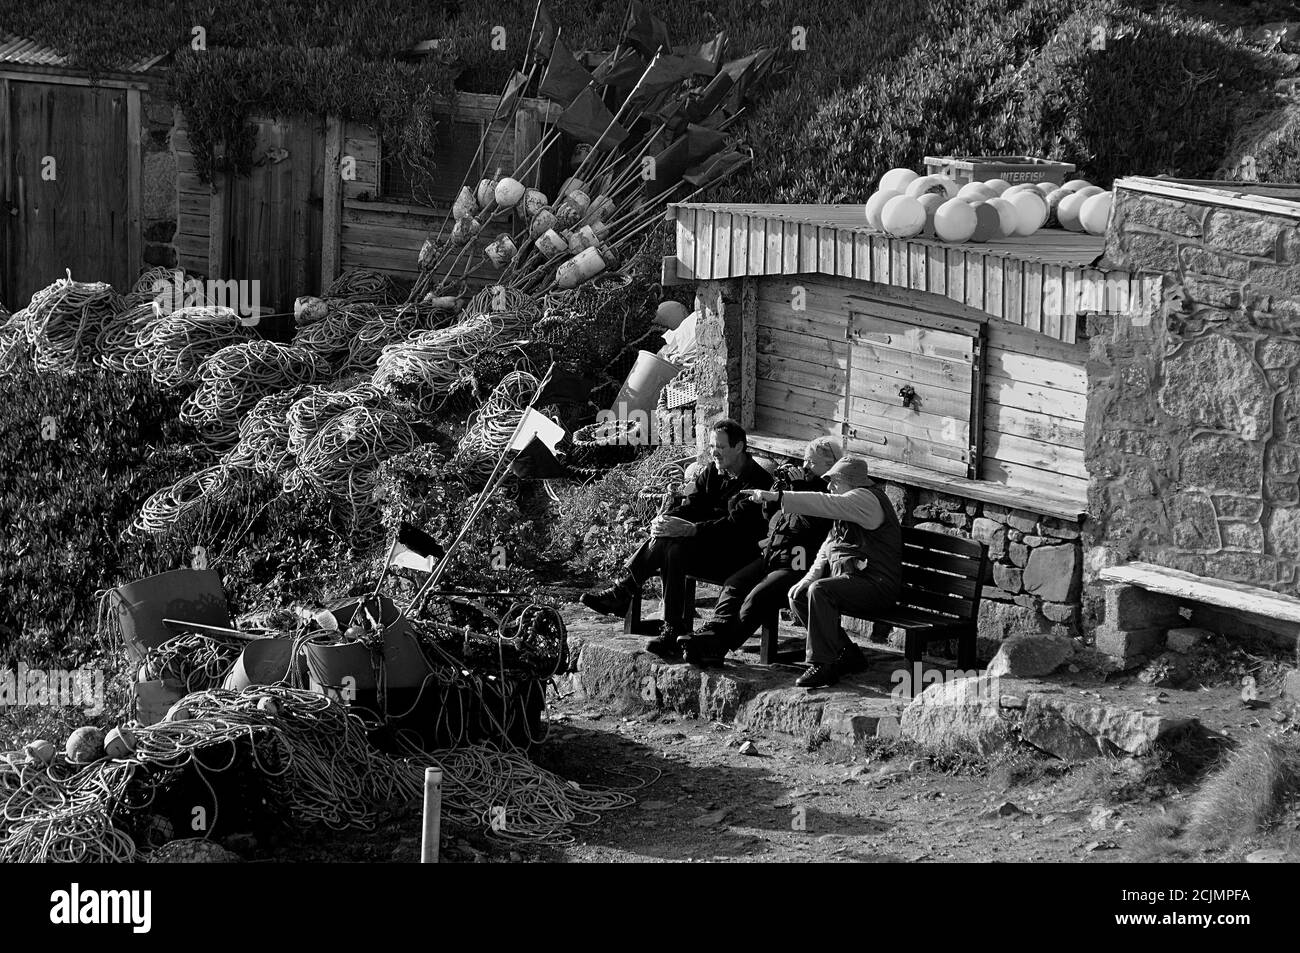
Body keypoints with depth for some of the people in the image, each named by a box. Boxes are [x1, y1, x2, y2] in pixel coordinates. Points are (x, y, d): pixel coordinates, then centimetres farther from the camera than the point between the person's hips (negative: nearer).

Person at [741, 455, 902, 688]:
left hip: (875, 585, -11)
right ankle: (847, 655, 3)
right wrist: (810, 578, 4)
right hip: (850, 579, 11)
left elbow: (825, 504, -26)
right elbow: (828, 546, 21)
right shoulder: (849, 505, 21)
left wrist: (776, 496, -29)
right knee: (798, 594, 2)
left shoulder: (867, 498, -12)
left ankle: (823, 665, -25)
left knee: (819, 591, -30)